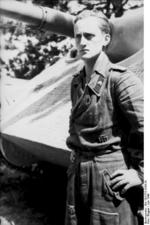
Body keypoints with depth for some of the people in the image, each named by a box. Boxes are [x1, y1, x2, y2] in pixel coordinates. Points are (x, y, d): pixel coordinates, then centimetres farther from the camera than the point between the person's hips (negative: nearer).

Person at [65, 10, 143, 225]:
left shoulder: (120, 79, -14)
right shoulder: (77, 82, 9)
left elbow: (144, 128, -18)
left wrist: (141, 173, -14)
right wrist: (77, 154, 14)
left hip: (112, 176, -7)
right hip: (77, 173, 7)